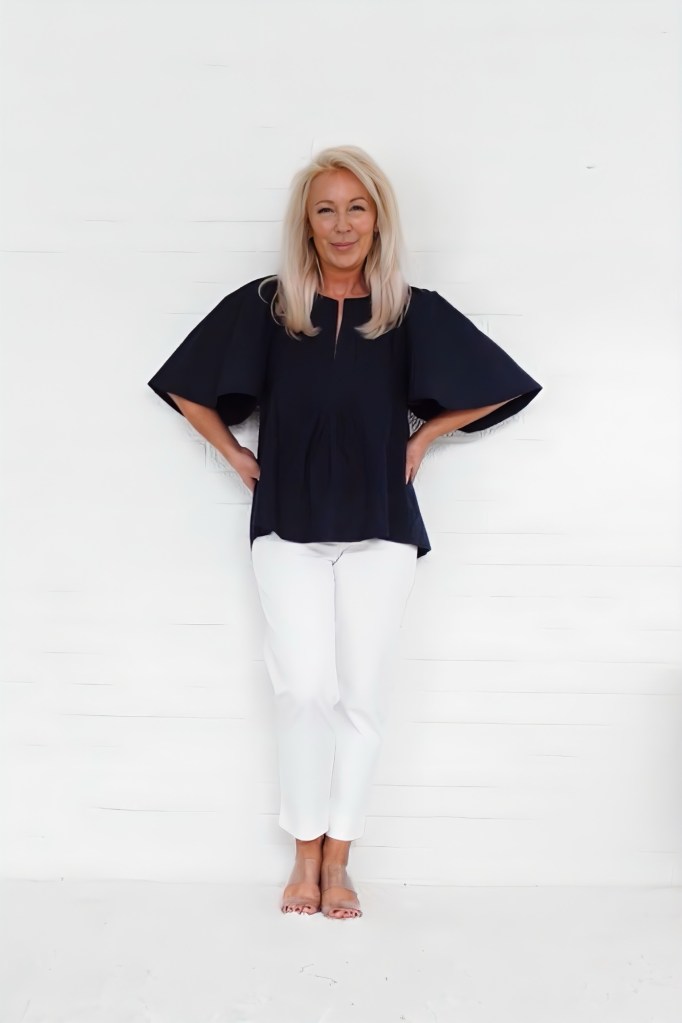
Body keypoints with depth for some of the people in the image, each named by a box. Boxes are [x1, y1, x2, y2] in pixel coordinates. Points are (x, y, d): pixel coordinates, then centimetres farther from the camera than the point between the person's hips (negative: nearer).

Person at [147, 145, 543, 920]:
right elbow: (188, 390, 11)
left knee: (362, 691, 2)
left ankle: (337, 860, 17)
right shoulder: (263, 306, 2)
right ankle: (305, 856, 11)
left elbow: (495, 389, 11)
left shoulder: (414, 312, 2)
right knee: (305, 688, -7)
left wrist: (420, 440, 8)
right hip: (288, 527, 0)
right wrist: (236, 456, 7)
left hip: (380, 529, 1)